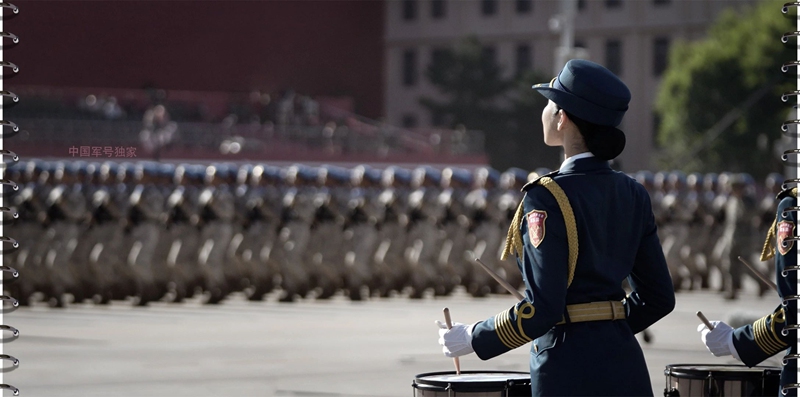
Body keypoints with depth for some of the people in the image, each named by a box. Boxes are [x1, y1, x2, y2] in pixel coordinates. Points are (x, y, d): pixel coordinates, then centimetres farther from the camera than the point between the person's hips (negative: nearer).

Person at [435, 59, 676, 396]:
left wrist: (474, 338, -5)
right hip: (626, 367, 7)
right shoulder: (632, 195, 8)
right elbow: (658, 298, 11)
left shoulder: (548, 198, -13)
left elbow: (542, 308, -18)